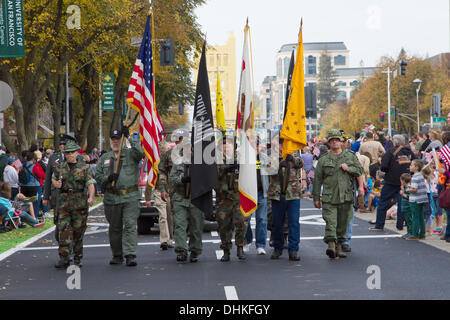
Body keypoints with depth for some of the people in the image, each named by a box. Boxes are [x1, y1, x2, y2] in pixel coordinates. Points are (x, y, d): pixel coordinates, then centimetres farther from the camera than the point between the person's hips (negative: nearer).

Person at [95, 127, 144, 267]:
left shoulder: (131, 153, 6)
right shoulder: (104, 158, 16)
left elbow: (140, 153, -17)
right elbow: (98, 176, 10)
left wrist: (129, 138, -18)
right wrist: (108, 178, -10)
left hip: (130, 197, -3)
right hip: (111, 198, 3)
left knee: (130, 225, -12)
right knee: (115, 228, 10)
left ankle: (130, 255, -14)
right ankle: (117, 255, 20)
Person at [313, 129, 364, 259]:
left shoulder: (350, 156, 12)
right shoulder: (323, 160, 8)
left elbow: (360, 170, 13)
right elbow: (317, 180, 9)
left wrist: (348, 168, -7)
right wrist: (316, 198, 8)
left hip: (346, 196, 2)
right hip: (329, 198, -2)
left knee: (343, 223, 6)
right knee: (330, 222, -16)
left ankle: (339, 247, 17)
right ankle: (331, 245, -24)